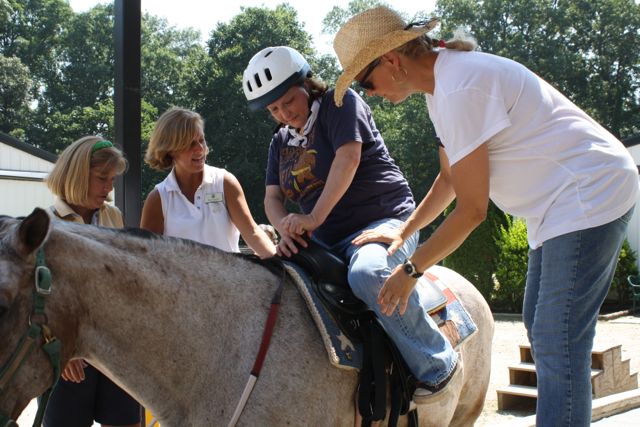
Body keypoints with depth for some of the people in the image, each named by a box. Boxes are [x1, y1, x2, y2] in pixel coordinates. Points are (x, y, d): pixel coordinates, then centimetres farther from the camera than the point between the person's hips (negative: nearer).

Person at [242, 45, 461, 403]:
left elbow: (348, 159, -18)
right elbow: (272, 197, 9)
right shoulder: (281, 142, 18)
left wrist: (313, 218, -26)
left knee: (368, 273, -39)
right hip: (329, 243, 8)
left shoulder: (340, 103, -3)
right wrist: (286, 228, -15)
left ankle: (439, 366, -24)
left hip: (384, 220, -8)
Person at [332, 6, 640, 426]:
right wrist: (402, 233, 17)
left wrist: (411, 270, -11)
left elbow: (472, 209, -20)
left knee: (557, 342, -11)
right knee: (540, 327, 16)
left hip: (590, 197, -11)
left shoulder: (459, 89, -24)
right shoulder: (442, 83, 8)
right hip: (558, 207, 11)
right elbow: (450, 177, 21)